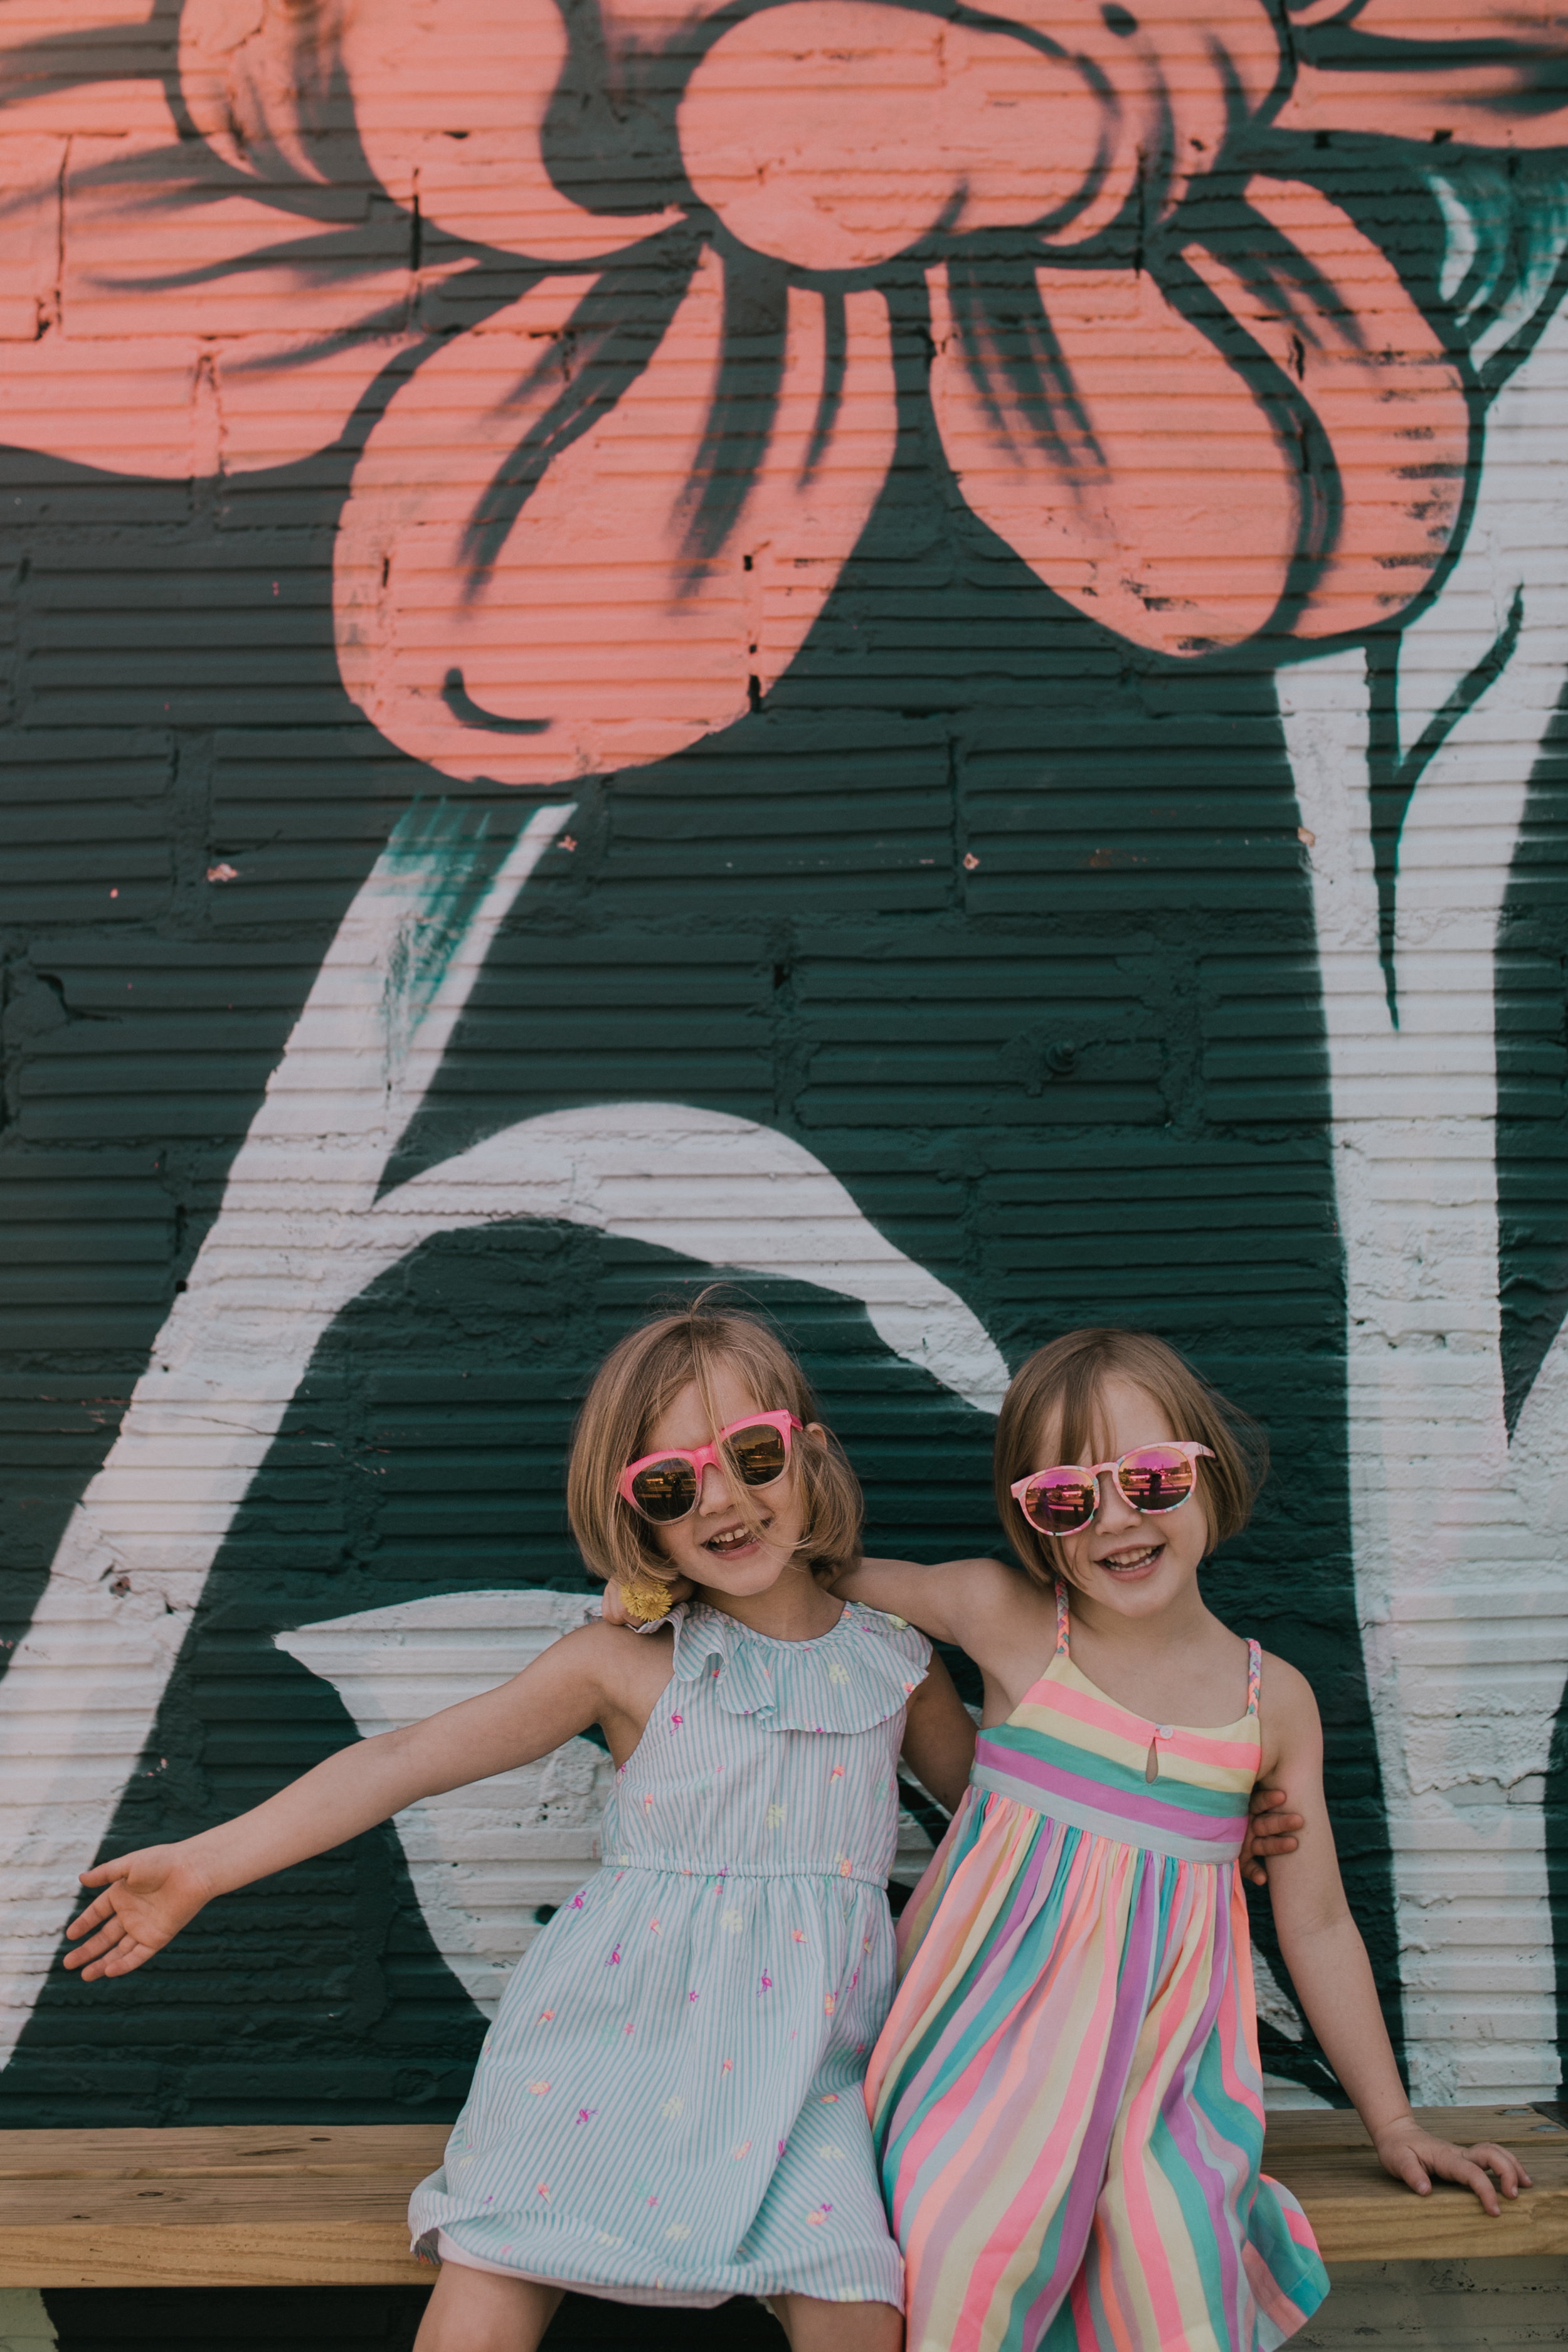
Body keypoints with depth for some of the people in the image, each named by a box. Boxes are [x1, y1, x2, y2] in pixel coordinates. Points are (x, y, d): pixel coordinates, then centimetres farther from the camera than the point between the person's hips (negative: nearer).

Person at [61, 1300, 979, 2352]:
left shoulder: (899, 1665, 5)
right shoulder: (625, 1661, -1)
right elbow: (405, 1761, -3)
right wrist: (203, 1863, -5)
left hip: (809, 2045, 1)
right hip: (626, 2023, -1)